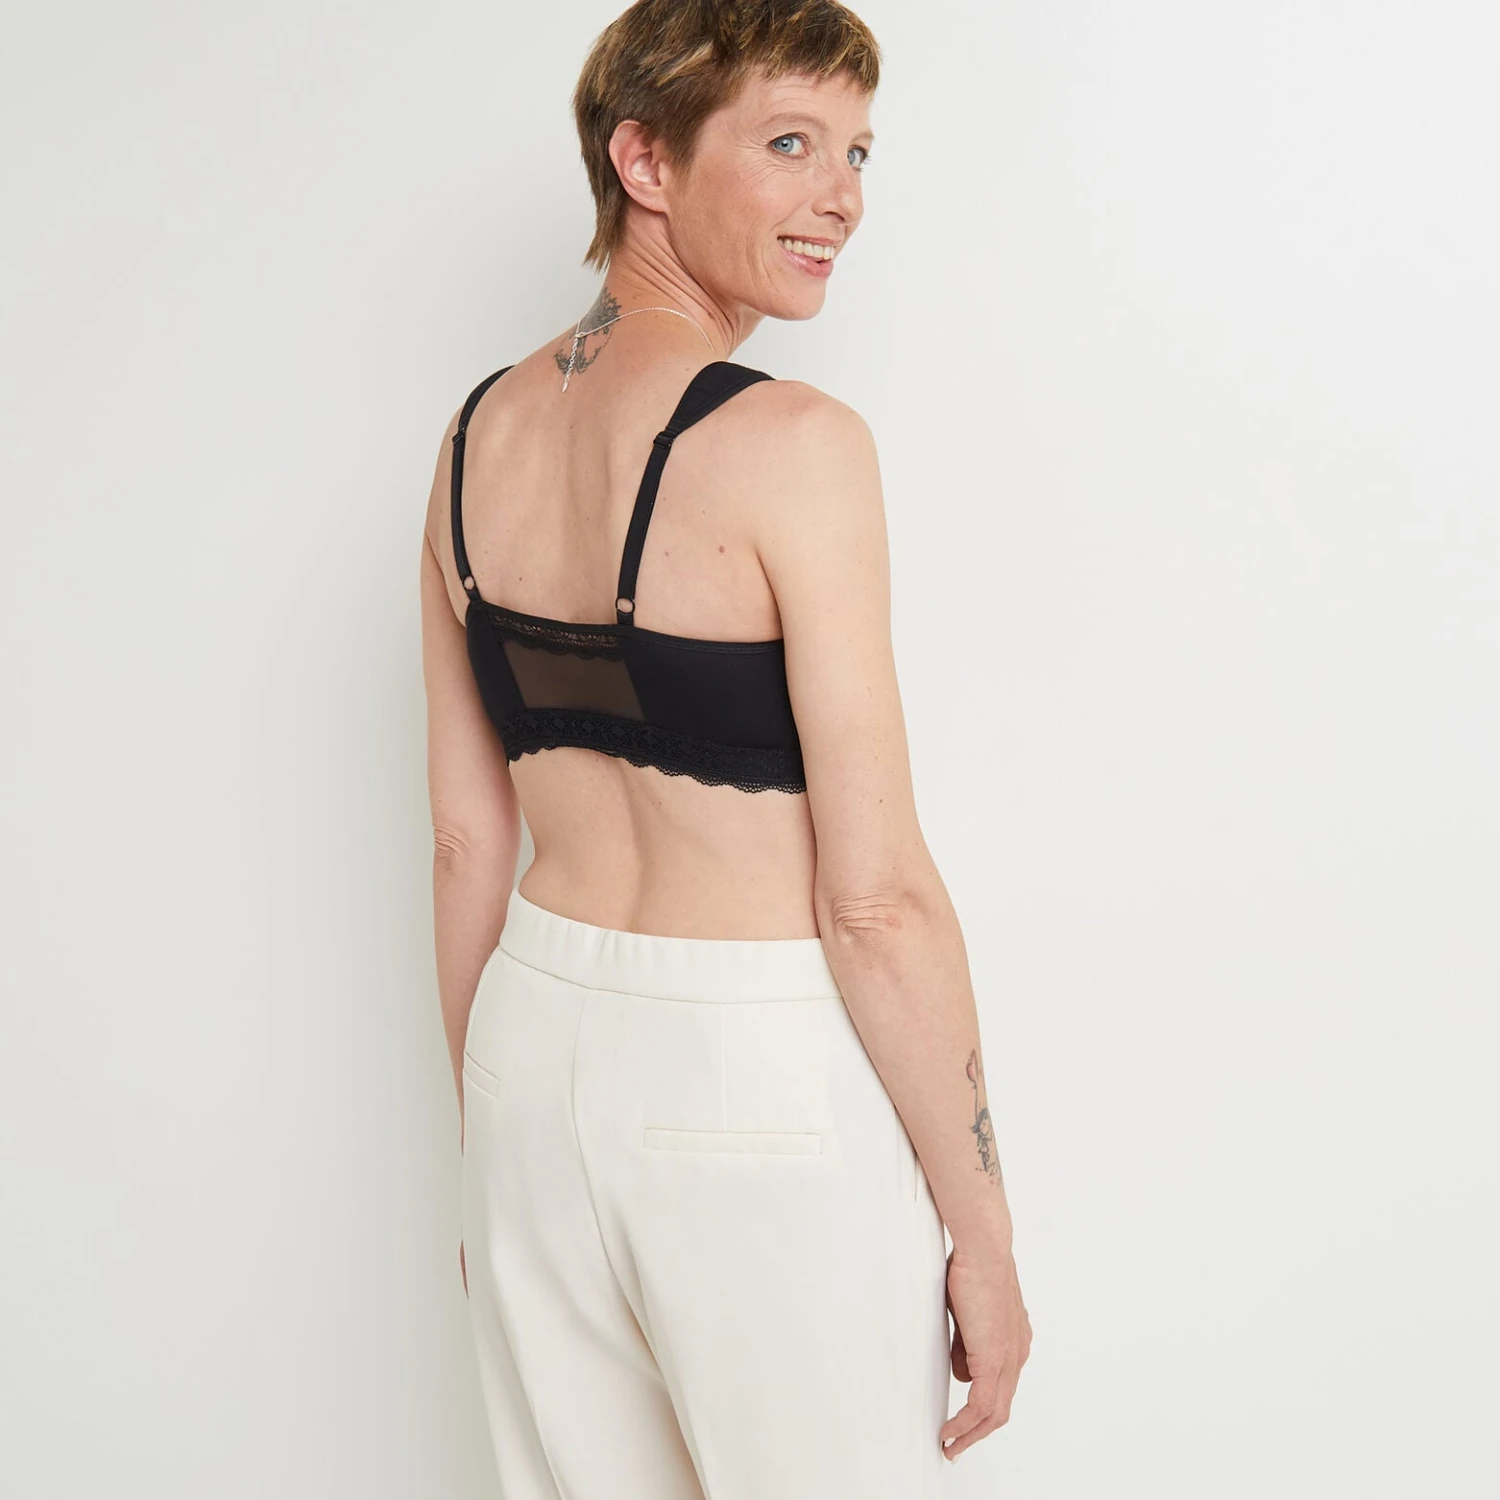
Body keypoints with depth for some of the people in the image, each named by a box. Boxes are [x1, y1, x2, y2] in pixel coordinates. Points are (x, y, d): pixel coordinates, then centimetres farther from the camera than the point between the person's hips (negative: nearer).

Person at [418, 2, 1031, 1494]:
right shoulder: (788, 442, -17)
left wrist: (492, 1141, 18)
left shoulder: (479, 432, 3)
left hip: (536, 1044, 7)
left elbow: (465, 842, 8)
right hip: (762, 1090, -7)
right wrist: (983, 1229, -8)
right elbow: (877, 899, -18)